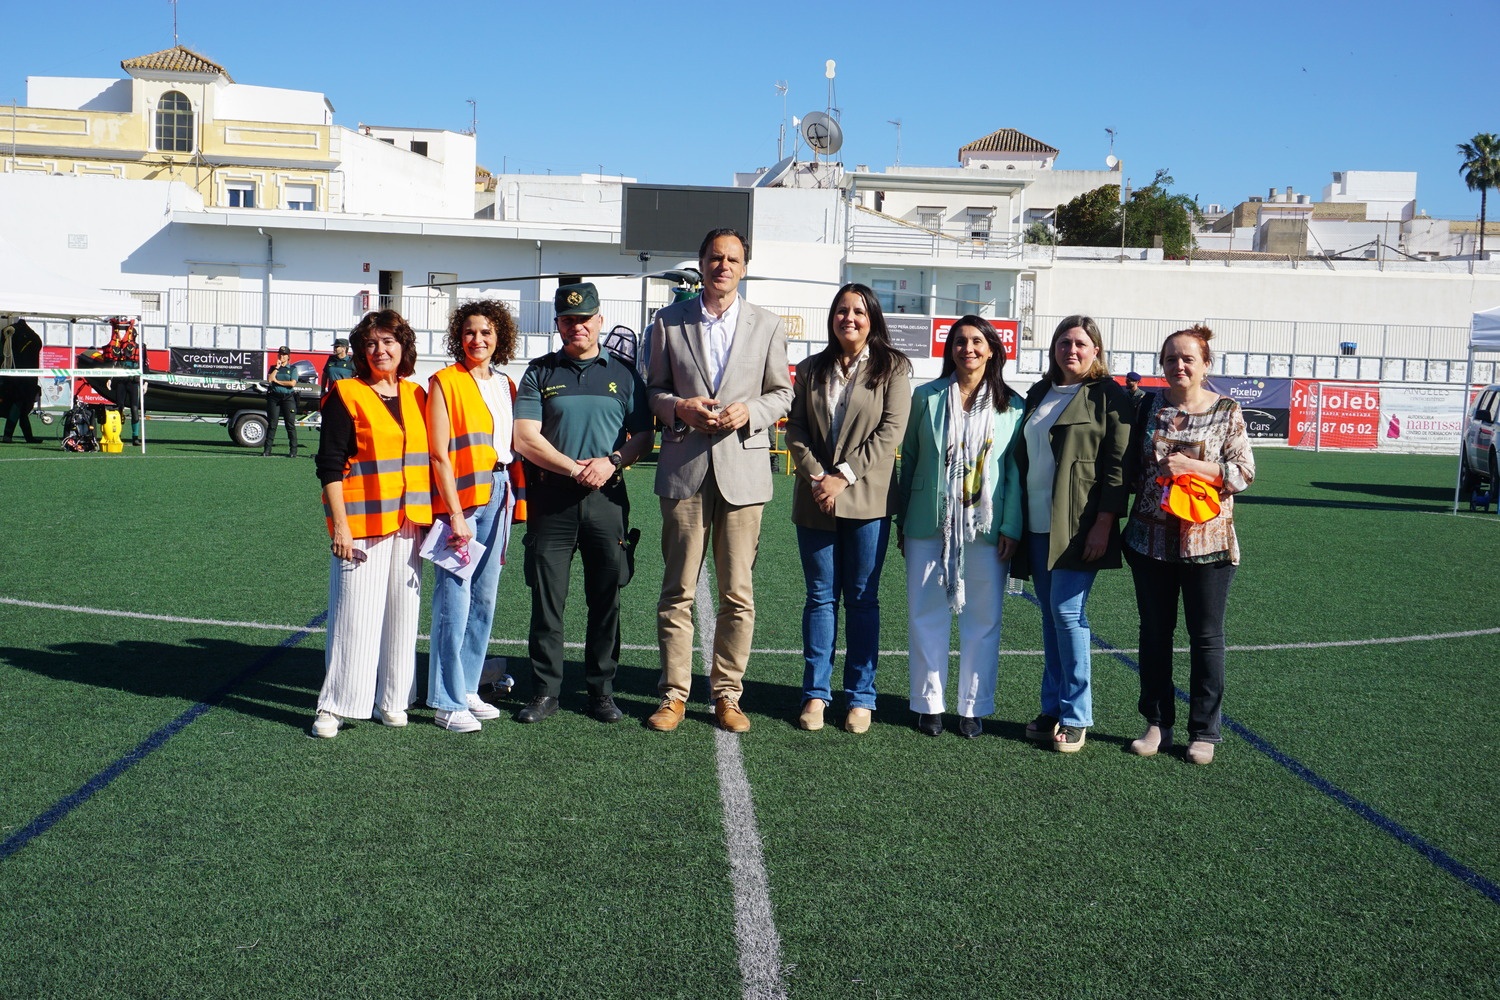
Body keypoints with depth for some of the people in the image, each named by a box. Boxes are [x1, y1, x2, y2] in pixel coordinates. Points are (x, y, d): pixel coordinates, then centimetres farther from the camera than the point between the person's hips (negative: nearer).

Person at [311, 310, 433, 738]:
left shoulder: (416, 396, 12)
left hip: (409, 523, 5)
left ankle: (392, 699, 19)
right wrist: (340, 525, -13)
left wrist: (431, 517, 12)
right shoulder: (346, 396, -4)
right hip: (362, 523, -5)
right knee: (355, 613, -5)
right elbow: (330, 466, -7)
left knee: (402, 611, 9)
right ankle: (334, 706, 4)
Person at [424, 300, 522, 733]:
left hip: (498, 497, 6)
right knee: (455, 601, -6)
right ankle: (447, 702, 1)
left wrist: (514, 502, 6)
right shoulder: (445, 382, -4)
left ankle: (468, 689, 21)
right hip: (458, 501, -6)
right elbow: (438, 453, -9)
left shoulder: (506, 385, 14)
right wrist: (456, 515, -14)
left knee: (484, 599, 10)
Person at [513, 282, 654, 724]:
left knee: (606, 600, 5)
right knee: (546, 600, 2)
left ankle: (602, 689, 15)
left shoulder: (622, 374, 11)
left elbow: (644, 435, 7)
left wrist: (611, 462, -11)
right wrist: (574, 468, -12)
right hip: (551, 499, -1)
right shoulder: (540, 373, 7)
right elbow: (525, 439, -3)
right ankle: (544, 690, 11)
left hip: (606, 498, 1)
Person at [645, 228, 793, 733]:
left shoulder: (766, 325, 8)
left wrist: (749, 412, -9)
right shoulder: (669, 321, 8)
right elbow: (654, 389, 11)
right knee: (677, 589, 3)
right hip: (684, 468, 0)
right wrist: (679, 407, -10)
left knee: (738, 593, 3)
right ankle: (674, 694, 12)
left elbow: (782, 393, 10)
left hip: (743, 467, 0)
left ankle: (727, 694, 14)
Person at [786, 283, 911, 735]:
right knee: (821, 597, 6)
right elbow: (796, 429, 6)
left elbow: (890, 431, -7)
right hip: (814, 500, 3)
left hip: (867, 499, -3)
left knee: (863, 598, 3)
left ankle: (861, 697, 10)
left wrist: (843, 475, -13)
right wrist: (816, 476, -10)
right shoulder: (811, 370, 12)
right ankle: (815, 693, 12)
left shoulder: (892, 368, 2)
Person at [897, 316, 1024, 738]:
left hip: (986, 528, -1)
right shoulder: (926, 397, 5)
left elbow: (1016, 469, 1)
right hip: (930, 524, 1)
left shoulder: (1011, 406, 3)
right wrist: (902, 520, 8)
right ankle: (929, 703, 15)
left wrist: (1011, 527, -5)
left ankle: (974, 707, 15)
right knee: (927, 613, 5)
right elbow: (908, 459, 9)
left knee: (983, 617, 4)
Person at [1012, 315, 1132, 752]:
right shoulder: (1038, 395, 16)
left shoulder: (1108, 396, -4)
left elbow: (1118, 465, -9)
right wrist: (1016, 520, 14)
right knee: (1050, 616, 9)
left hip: (1078, 527, -6)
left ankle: (1075, 717, 2)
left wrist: (1104, 523, -16)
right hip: (1037, 525, 6)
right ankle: (1053, 709, 16)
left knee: (1066, 612, -8)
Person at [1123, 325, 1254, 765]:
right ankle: (1157, 724, 21)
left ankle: (1204, 732, 15)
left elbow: (1244, 472, -5)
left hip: (1207, 540, -3)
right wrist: (1150, 479, -3)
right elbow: (1131, 463, 13)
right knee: (1154, 633, 9)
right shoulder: (1149, 405, 6)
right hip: (1150, 538, 3)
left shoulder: (1226, 411, -2)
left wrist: (1192, 467, -15)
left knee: (1206, 637, 5)